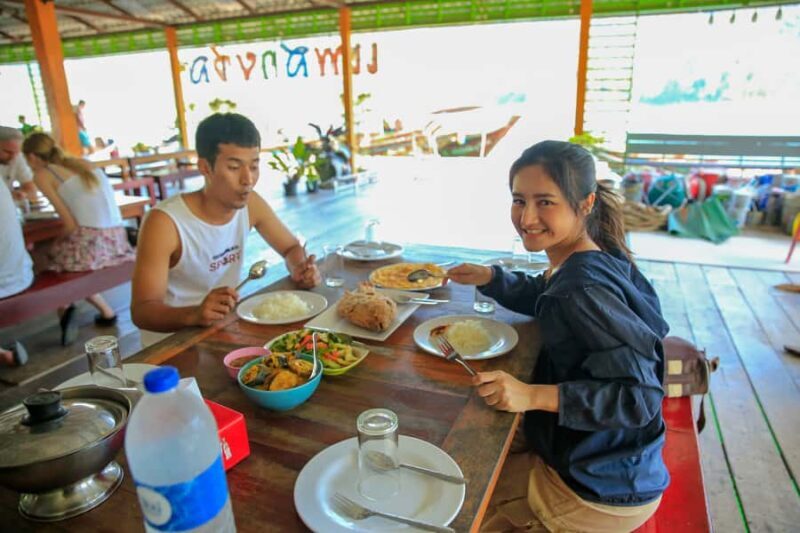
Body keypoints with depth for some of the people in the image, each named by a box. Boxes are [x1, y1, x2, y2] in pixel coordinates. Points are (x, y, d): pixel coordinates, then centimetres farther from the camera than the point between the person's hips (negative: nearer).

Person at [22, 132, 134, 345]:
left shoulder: (42, 174, 5)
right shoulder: (79, 163, 22)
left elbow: (71, 224, -3)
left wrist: (58, 244, 13)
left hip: (90, 238, -6)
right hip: (116, 235, 6)